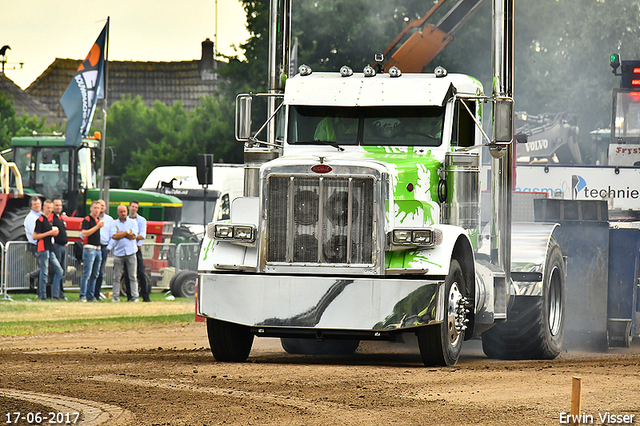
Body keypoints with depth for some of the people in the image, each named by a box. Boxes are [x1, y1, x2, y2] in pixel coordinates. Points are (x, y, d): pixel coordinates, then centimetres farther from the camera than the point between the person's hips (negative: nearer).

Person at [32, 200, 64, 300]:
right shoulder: (40, 220, -8)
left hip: (50, 250, 9)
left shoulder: (49, 220, 18)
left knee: (59, 271, 6)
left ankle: (55, 295, 8)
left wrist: (54, 233, 8)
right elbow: (35, 236, -12)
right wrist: (49, 233, -15)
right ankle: (42, 296, -1)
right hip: (42, 249, -9)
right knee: (44, 273, -7)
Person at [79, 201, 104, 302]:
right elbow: (84, 233, -19)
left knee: (95, 275, 9)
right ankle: (83, 296, -9)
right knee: (87, 274, -10)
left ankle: (90, 296, 13)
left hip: (98, 249, 8)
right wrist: (97, 227, -20)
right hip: (89, 248, -8)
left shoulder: (99, 221, 17)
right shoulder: (87, 220, -7)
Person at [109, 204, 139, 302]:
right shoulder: (114, 223, 9)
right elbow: (114, 236, -8)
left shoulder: (133, 222, 8)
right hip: (118, 253, 0)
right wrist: (127, 232, -7)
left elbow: (133, 236, -5)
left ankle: (134, 296, 2)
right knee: (117, 276, 0)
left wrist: (120, 233, -3)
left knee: (132, 276, -1)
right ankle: (115, 297, 6)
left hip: (130, 253, 0)